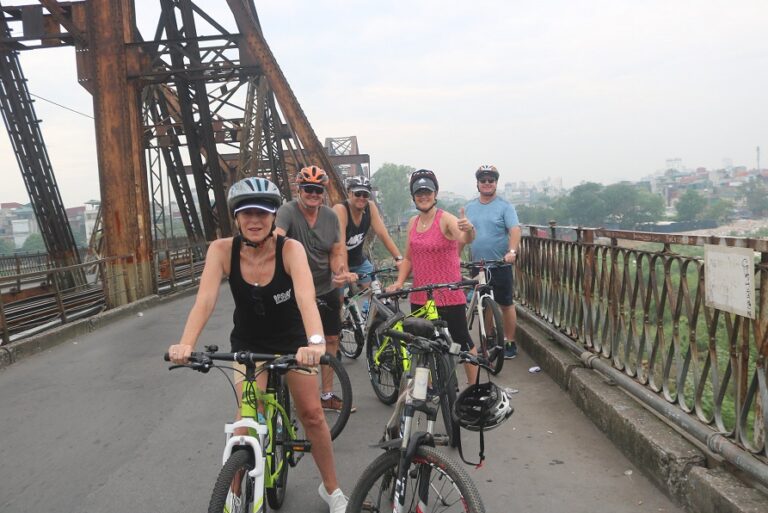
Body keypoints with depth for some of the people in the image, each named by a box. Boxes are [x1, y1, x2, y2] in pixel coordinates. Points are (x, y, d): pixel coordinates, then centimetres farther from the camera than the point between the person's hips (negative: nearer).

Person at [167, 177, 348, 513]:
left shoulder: (290, 249, -27)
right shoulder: (222, 250, -22)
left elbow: (306, 296, -43)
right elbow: (205, 300, -33)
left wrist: (315, 341, -60)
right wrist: (186, 344, -50)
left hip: (292, 340, 0)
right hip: (249, 344, 1)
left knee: (312, 415, 1)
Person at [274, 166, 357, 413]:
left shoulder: (330, 216, 0)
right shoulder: (288, 211, -16)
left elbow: (337, 251, 3)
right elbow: (277, 235, -36)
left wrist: (341, 272, -17)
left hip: (326, 289, 6)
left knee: (331, 340, 12)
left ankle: (327, 395, 28)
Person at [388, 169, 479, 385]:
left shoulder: (446, 219, -11)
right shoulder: (412, 222, 8)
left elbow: (465, 239, -31)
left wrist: (469, 230, -53)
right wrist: (399, 282, 1)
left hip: (449, 295, -6)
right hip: (420, 297, 6)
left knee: (462, 340, 3)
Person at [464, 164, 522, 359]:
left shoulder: (504, 206, -5)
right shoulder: (470, 207, 9)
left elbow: (515, 230, -17)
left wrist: (512, 251, -32)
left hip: (500, 264, -4)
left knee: (506, 305, 3)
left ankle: (510, 343, 13)